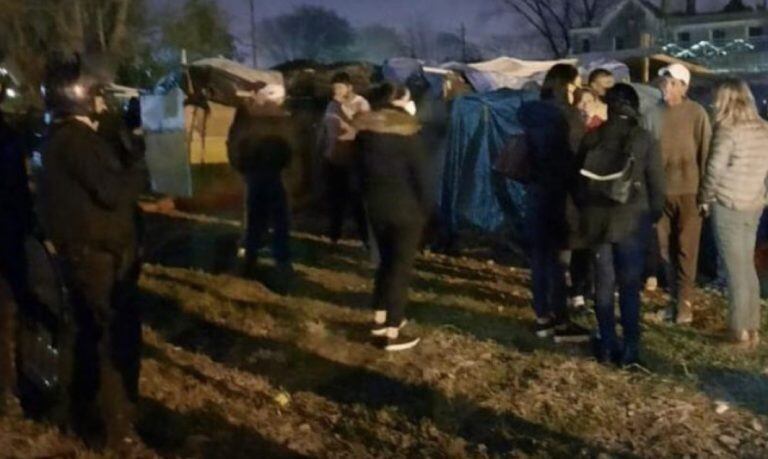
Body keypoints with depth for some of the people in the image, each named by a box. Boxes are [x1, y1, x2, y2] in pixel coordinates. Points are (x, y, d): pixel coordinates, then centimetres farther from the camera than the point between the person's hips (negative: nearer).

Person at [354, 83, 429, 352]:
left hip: (376, 205, 6)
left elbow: (362, 167, 10)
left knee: (386, 260, 21)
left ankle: (380, 319, 27)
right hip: (406, 208, -6)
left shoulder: (365, 129, 5)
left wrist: (369, 197, 16)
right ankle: (393, 333, 1)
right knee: (401, 265, 0)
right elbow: (419, 173, -13)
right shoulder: (407, 131, -14)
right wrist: (426, 207, -3)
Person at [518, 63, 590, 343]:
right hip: (561, 192, -7)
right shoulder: (567, 114, -14)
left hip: (537, 189, 7)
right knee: (559, 257, -2)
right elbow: (579, 155, -11)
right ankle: (561, 324, 3)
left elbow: (529, 151, 10)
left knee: (540, 254, 10)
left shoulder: (531, 112, 7)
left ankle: (543, 318, 16)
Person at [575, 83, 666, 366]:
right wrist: (654, 213, 11)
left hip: (597, 219, 2)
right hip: (632, 220, -2)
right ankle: (630, 348, 7)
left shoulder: (592, 138, 1)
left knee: (604, 282, 9)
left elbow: (578, 180, 7)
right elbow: (656, 183, -4)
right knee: (630, 285, 5)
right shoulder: (643, 140, -7)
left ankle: (607, 345, 14)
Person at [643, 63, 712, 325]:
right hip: (661, 191, 4)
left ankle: (685, 302, 6)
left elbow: (706, 151, -4)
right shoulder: (653, 115, 4)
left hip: (689, 190, -3)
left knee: (686, 249, 0)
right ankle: (676, 297, 21)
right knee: (666, 248, 9)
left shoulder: (696, 113, -5)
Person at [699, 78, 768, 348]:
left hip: (728, 206, -7)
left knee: (736, 270, 0)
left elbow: (714, 170, -13)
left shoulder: (728, 131, -14)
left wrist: (705, 199, 1)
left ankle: (741, 330, 6)